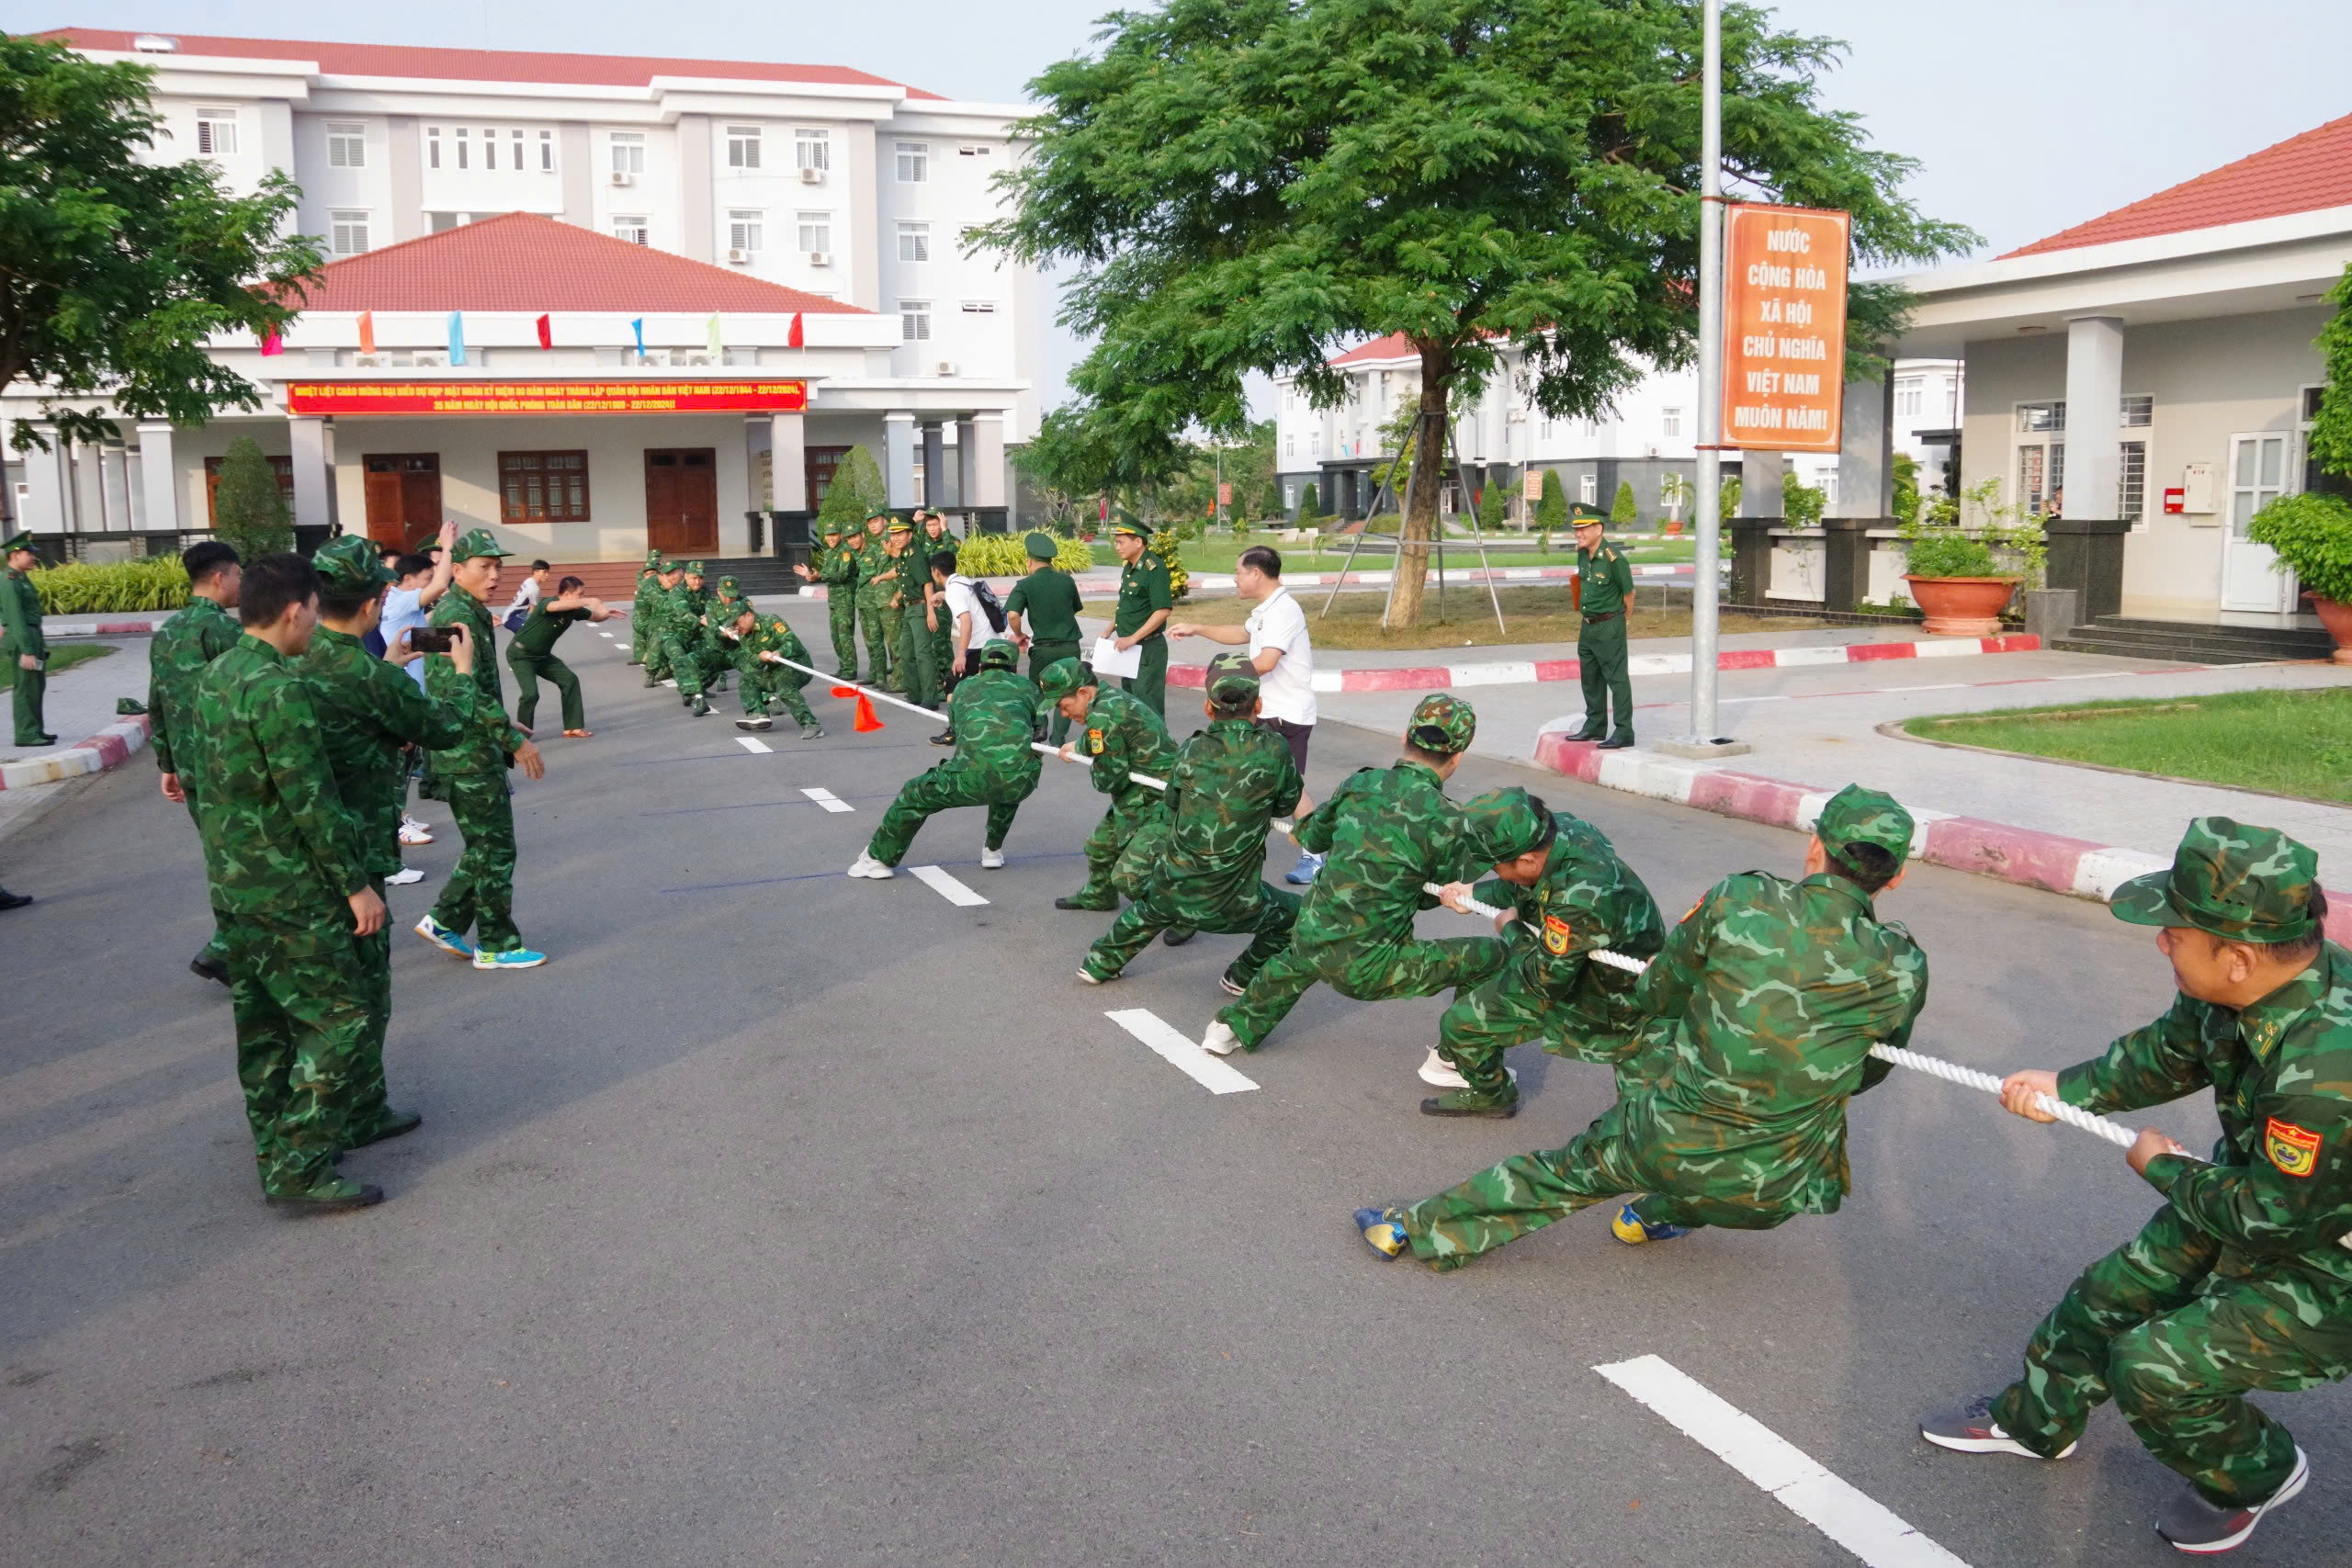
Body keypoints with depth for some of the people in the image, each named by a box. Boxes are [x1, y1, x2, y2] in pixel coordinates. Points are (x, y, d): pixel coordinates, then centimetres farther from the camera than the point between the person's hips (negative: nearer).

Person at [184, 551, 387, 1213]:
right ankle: (300, 1170, -2)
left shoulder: (214, 677, 9)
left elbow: (202, 779, 17)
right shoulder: (279, 689, -21)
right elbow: (309, 801, -22)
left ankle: (277, 1151, 26)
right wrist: (356, 884, -16)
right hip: (289, 891, -10)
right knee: (339, 1018, -4)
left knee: (263, 1021, 17)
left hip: (231, 884, 10)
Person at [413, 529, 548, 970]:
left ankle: (445, 922, 22)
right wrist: (515, 739, -21)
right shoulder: (458, 617, -18)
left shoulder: (470, 613, 15)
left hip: (478, 752, 10)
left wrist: (506, 734, 23)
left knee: (485, 846, 16)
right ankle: (497, 946, 8)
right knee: (494, 850, -1)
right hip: (468, 756, -10)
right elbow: (465, 694, -25)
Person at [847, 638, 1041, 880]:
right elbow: (1038, 729, 33)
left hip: (975, 777, -1)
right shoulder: (1027, 686, 23)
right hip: (1023, 779, 1)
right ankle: (993, 850, 42)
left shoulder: (964, 689, 26)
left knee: (913, 796, 24)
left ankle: (879, 859, 31)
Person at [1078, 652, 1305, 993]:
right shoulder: (1273, 751, -12)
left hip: (1170, 892, 3)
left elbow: (1171, 809, 7)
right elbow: (1288, 803, 5)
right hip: (1229, 906, -3)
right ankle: (1243, 977, 27)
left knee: (1150, 909, 37)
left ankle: (1101, 963, 43)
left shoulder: (1190, 753, -6)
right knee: (1291, 914, 23)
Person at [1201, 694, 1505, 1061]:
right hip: (1367, 969, -6)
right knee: (1491, 956, 4)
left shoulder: (1360, 783, 0)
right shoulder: (1446, 820, -14)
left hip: (1311, 945, 6)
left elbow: (1313, 838, 20)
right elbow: (1434, 897, 3)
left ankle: (1235, 1027, 46)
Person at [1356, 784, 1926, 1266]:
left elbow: (1654, 995, 4)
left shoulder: (1736, 901, -11)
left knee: (1567, 1170, 24)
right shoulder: (1904, 968, -8)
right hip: (1769, 1196, 1)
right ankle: (1655, 1216, 43)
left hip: (1670, 1144, 0)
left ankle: (1411, 1230, 35)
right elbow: (1866, 1073, 10)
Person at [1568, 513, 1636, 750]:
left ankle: (1623, 733, 0)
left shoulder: (1613, 558, -20)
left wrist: (1618, 620, 4)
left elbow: (1629, 593, -10)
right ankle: (1595, 727, 29)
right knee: (1590, 677, 16)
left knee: (1617, 679, -4)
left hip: (1609, 626, -8)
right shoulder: (1582, 554, 3)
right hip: (1587, 625, 8)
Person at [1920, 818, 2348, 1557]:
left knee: (2152, 1366, -12)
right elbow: (2169, 1052, 7)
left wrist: (2163, 1169, -11)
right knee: (2109, 1295, 15)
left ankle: (2253, 1474, 20)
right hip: (2252, 1198, 8)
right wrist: (2064, 1088, -1)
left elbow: (2264, 1212, -27)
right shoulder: (2254, 980, -16)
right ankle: (2034, 1421, 42)